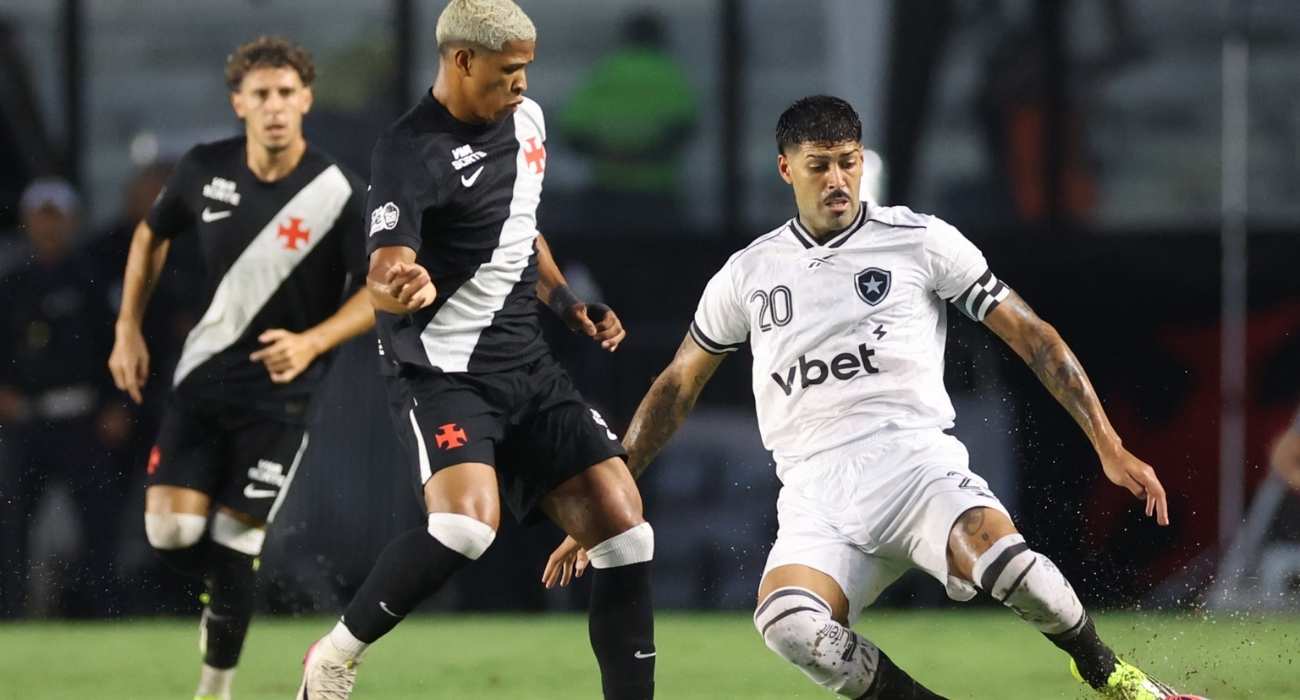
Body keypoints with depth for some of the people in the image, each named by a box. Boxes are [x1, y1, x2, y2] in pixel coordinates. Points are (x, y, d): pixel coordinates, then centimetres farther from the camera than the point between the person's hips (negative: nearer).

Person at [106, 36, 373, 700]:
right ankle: (222, 592, 27)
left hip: (280, 390, -3)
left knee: (236, 546, -6)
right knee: (170, 531, -8)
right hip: (200, 375, 3)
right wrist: (129, 329, 10)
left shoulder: (337, 193, -14)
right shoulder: (205, 169, -4)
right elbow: (151, 235, 15)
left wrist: (311, 342, -23)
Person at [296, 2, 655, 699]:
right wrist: (398, 288, -49)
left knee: (622, 527, -4)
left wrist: (569, 304, 18)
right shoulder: (410, 153, -15)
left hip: (527, 366, 8)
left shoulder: (525, 119, 11)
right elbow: (385, 273, -27)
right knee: (467, 522, -30)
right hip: (441, 372, -8)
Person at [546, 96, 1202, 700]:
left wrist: (1109, 446, 1)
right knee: (788, 624, -33)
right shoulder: (749, 273, 16)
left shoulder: (918, 240, 8)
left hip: (915, 458, -2)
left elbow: (1030, 334, 8)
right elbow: (676, 387, 25)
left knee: (1002, 558, -35)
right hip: (816, 494, 2)